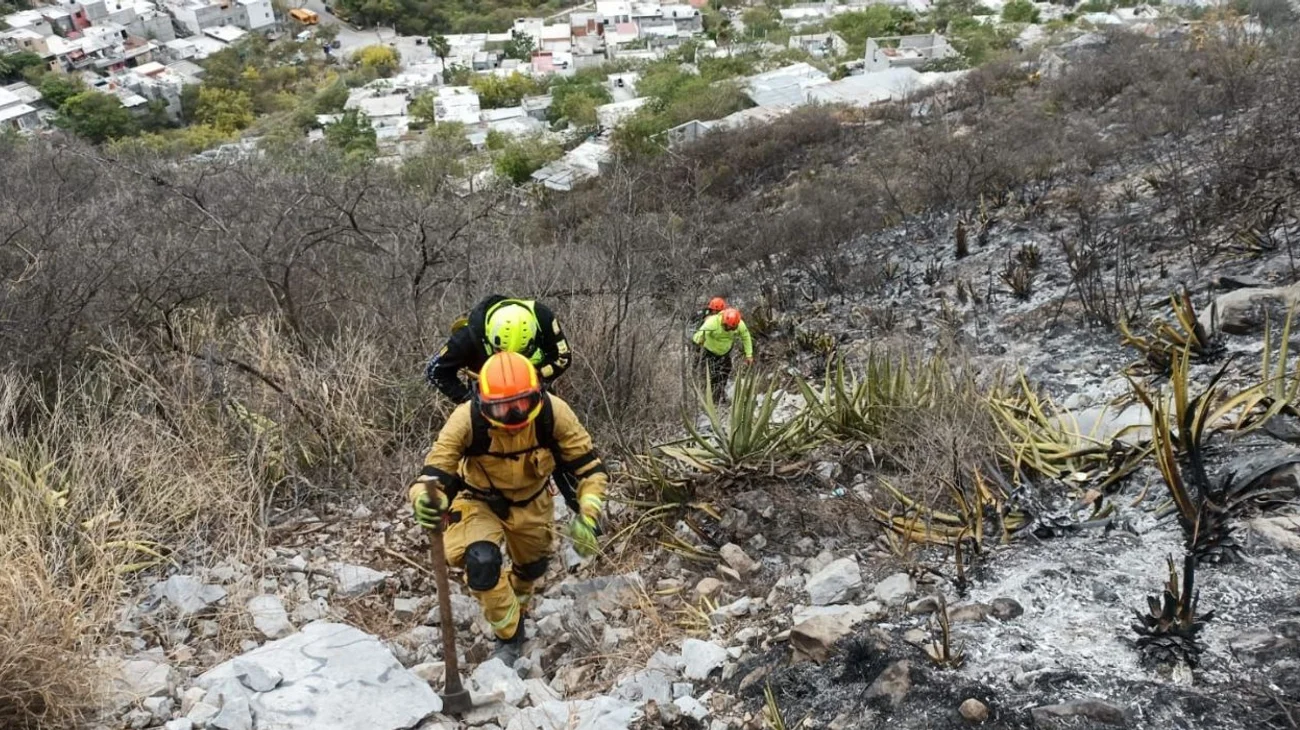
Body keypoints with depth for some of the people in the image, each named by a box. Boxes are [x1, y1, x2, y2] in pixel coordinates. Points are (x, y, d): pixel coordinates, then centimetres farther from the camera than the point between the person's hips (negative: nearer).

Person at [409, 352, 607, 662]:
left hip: (530, 502, 3)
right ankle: (509, 635, -2)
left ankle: (516, 611, 59)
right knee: (481, 562, -28)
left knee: (532, 568, 22)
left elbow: (588, 466, -23)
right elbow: (434, 472, -34)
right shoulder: (466, 420, -37)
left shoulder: (554, 414, -33)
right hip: (479, 502, -2)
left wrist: (588, 516, -37)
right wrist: (425, 499, -58)